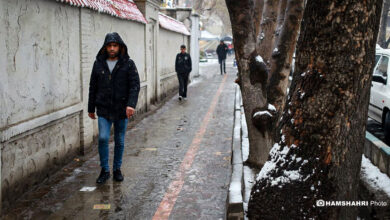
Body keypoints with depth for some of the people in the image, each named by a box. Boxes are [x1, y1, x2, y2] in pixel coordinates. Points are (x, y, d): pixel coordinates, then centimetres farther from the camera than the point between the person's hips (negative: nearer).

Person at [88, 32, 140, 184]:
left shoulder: (128, 64, -3)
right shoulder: (98, 64, 4)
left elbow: (135, 85, -10)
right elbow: (93, 87, 10)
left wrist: (131, 104, -24)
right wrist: (91, 108, 11)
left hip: (121, 110, -1)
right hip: (104, 110, 1)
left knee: (120, 141, 9)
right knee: (103, 138, -12)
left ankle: (117, 169, 27)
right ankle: (104, 170, 5)